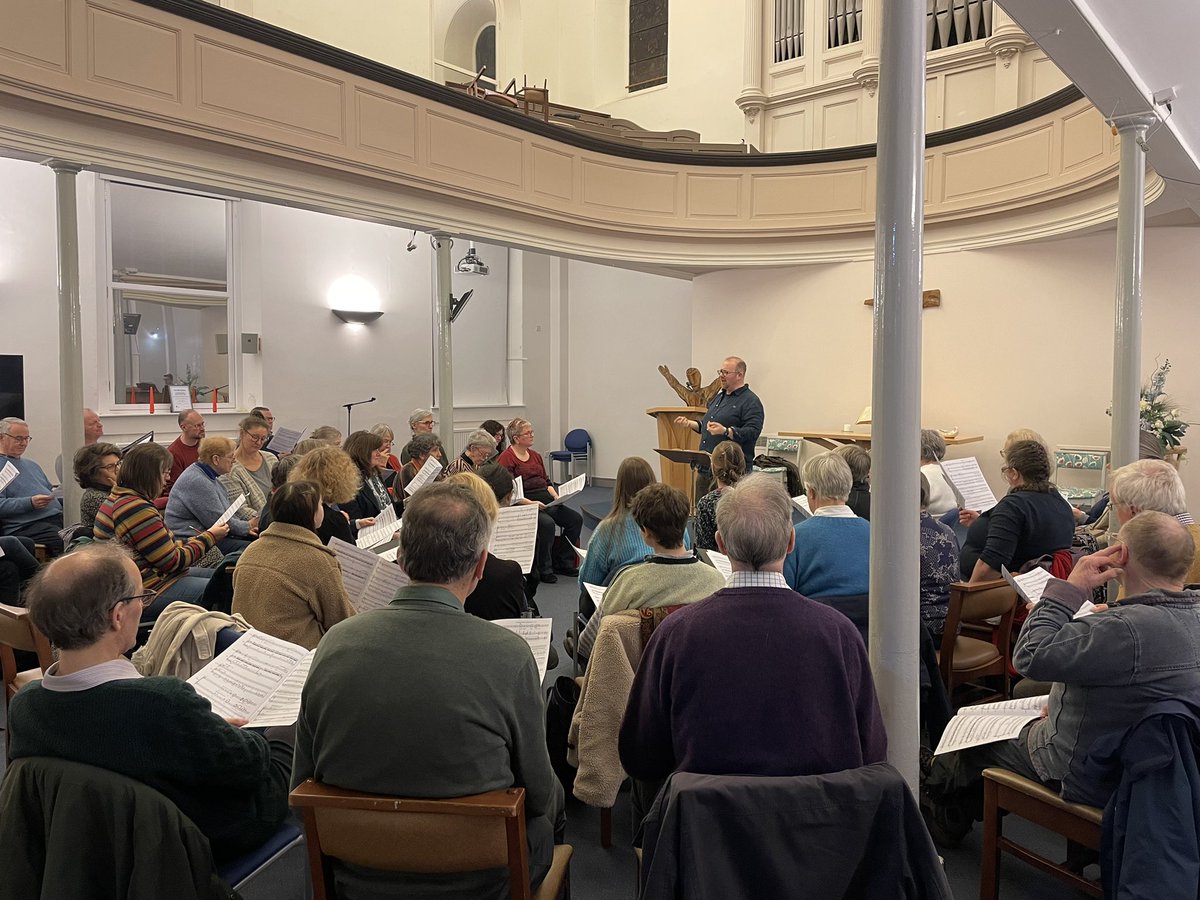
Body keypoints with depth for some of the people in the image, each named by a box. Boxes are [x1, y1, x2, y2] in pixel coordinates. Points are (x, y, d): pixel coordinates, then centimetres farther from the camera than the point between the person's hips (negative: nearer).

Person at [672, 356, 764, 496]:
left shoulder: (751, 401, -7)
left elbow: (753, 432, -19)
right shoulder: (718, 398, 21)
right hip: (705, 469, 8)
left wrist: (725, 431, -31)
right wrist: (689, 423, 14)